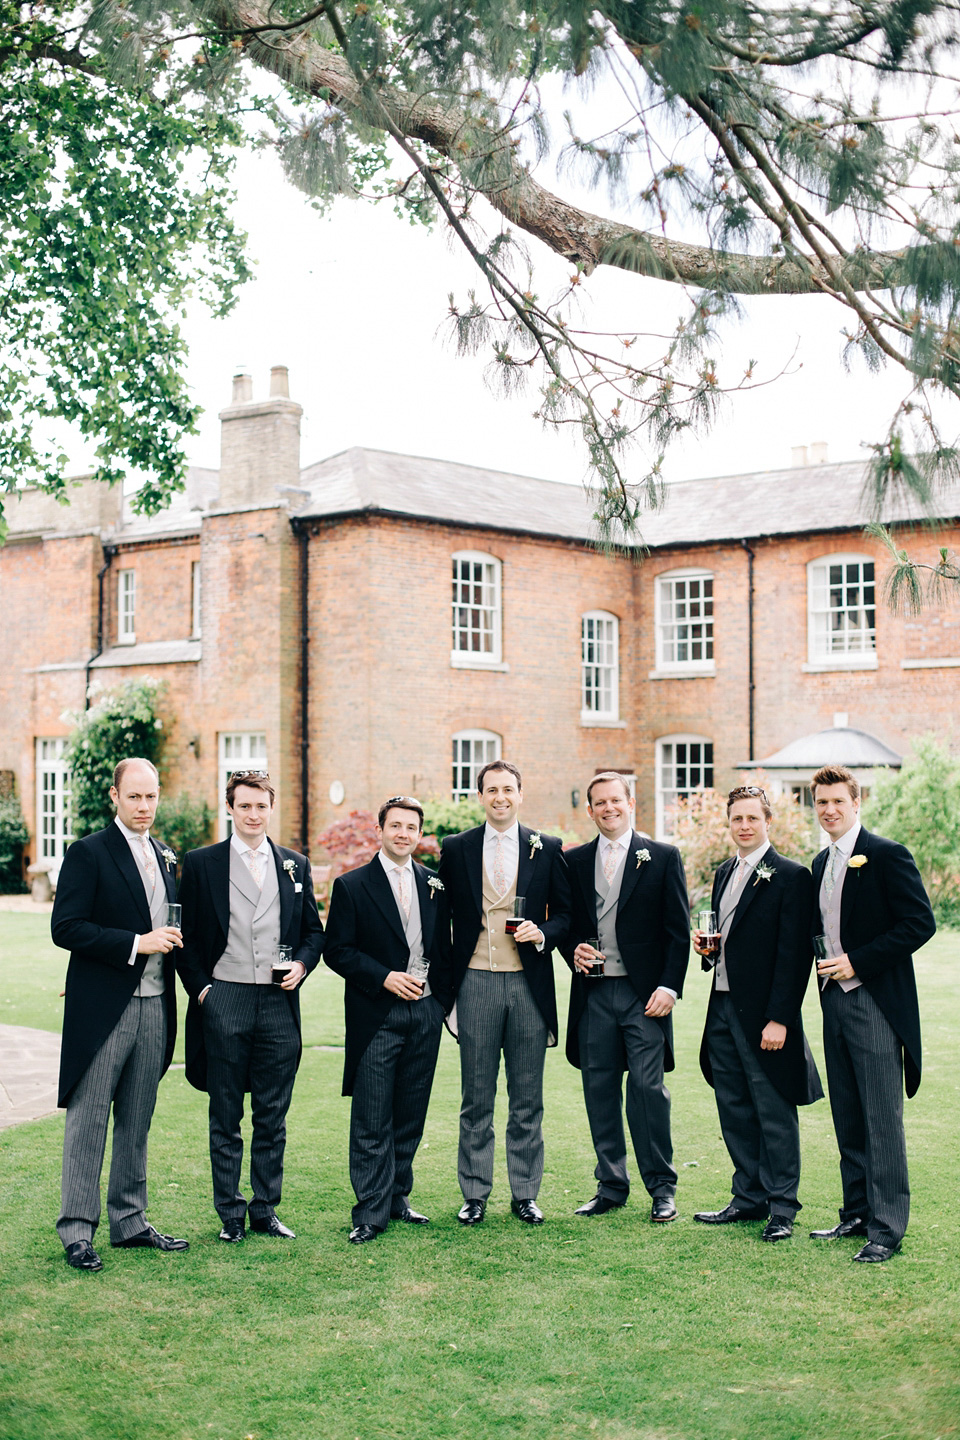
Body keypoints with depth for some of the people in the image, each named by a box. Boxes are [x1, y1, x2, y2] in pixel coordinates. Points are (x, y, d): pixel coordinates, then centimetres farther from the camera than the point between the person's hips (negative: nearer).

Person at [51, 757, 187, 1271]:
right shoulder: (88, 853, -7)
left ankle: (130, 1222, 22)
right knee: (88, 1122, -1)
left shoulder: (165, 858, 14)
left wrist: (169, 941, 4)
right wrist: (136, 943, -19)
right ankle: (76, 1232, 6)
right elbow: (66, 928, -15)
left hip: (154, 1007, 7)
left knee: (137, 1123, 13)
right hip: (103, 1010, -6)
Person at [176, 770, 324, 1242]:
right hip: (224, 1002, -2)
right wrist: (200, 987, -5)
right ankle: (230, 1213, 15)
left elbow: (314, 930, 16)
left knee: (272, 1116, 8)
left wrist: (302, 964, -3)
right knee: (226, 1118, 5)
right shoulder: (201, 863, 3)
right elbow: (186, 935, 4)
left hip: (279, 1004, 2)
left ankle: (265, 1210, 18)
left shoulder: (295, 865, 11)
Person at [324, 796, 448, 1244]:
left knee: (410, 1115, 10)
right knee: (372, 1121, -3)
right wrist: (385, 977, -15)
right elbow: (338, 951, -5)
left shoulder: (434, 885, 11)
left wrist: (442, 993, 5)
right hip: (376, 1016, -4)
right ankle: (370, 1211, 3)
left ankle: (398, 1196, 23)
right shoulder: (352, 886, -2)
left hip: (425, 1011, 4)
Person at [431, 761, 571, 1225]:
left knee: (527, 1099, 6)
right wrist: (444, 984, 4)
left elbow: (565, 912, 10)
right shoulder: (456, 848, 6)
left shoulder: (547, 849, 6)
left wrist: (543, 933, -12)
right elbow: (444, 918, 9)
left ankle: (525, 1194, 16)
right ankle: (474, 1194, 14)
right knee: (476, 1098, 5)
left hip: (529, 983, 0)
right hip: (476, 982, 0)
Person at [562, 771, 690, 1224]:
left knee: (648, 1089, -5)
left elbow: (679, 931, 1)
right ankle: (611, 1186, 17)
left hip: (644, 994, -3)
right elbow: (565, 923, 16)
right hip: (593, 994, 3)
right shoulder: (575, 861, 11)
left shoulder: (663, 858, 3)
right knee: (599, 1091, 6)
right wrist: (574, 951, -6)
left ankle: (661, 1187, 8)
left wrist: (669, 987, -8)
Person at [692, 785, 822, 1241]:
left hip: (764, 1013, -7)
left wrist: (779, 1018, -18)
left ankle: (781, 1207, 10)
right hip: (722, 1007, 8)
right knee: (734, 1111, 13)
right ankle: (749, 1198, 24)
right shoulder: (724, 873, 15)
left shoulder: (790, 876, -9)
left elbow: (794, 954, -14)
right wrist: (705, 944, 2)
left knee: (775, 1113, 0)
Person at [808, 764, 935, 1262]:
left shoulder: (887, 855, -9)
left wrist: (857, 961, -16)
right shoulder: (821, 864, 15)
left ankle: (887, 1227, 1)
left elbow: (920, 923, -14)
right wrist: (822, 958, 4)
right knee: (847, 1118, 12)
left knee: (882, 1119, -5)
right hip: (834, 999, 8)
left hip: (875, 1001, -8)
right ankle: (856, 1214, 22)